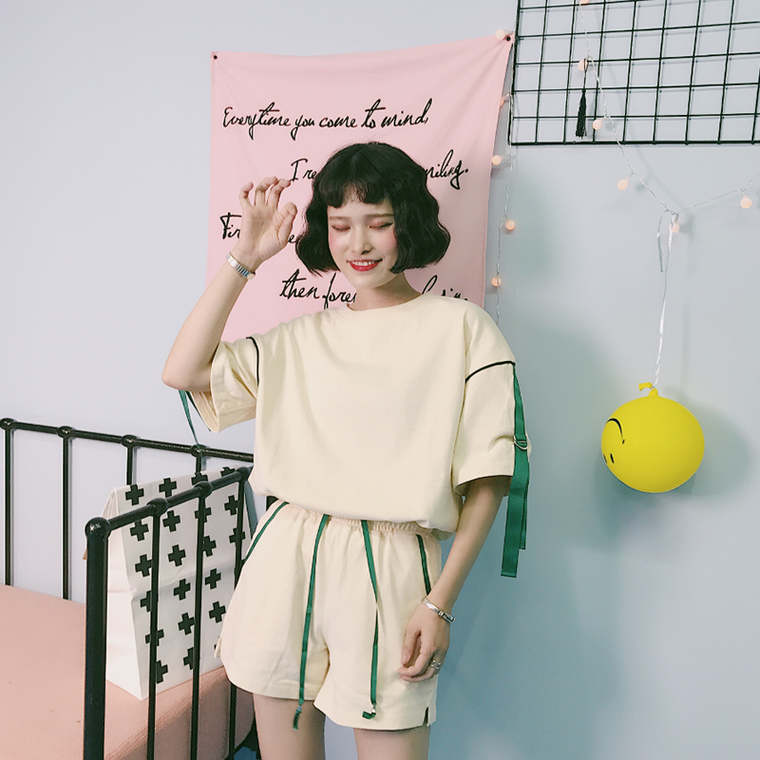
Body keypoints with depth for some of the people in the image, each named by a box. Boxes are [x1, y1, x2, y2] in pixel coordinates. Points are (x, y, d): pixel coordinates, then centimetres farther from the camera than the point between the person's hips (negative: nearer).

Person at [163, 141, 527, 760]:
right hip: (286, 563, 4)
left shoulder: (461, 327, -1)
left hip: (391, 568, -4)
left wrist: (440, 602, -9)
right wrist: (245, 259, 3)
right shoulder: (301, 339, 12)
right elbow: (184, 372, 4)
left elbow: (489, 478, -4)